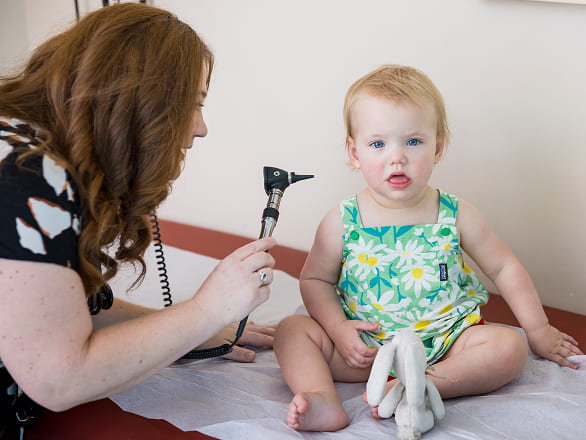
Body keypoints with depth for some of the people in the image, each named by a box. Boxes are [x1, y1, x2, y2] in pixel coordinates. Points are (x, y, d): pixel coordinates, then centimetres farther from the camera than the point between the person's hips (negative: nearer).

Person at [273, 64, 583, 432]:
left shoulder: (456, 216, -6)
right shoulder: (341, 223, -7)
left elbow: (505, 268, 6)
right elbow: (315, 280, 4)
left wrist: (538, 330, 10)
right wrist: (338, 328, -13)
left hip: (442, 343, 0)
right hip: (366, 349, 0)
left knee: (510, 347, -22)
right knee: (292, 329, -15)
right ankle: (324, 402, -35)